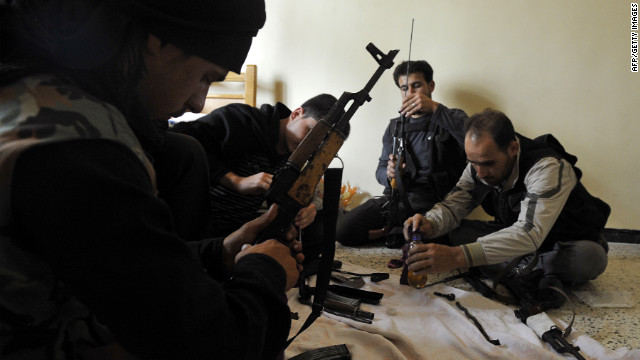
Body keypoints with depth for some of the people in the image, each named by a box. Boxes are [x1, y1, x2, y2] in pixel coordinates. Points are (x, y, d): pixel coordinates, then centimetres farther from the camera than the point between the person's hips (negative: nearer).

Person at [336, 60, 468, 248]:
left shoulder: (452, 119, 7)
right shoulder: (394, 127, 21)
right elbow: (380, 170, 19)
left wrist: (435, 108, -23)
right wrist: (389, 174, -8)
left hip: (432, 201, -4)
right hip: (396, 196, 4)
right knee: (344, 231, -17)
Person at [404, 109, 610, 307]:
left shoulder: (549, 168, -32)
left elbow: (529, 234, -44)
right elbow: (453, 205, -12)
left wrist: (457, 256, -55)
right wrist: (430, 224, -38)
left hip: (566, 245, -5)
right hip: (515, 240, 5)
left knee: (590, 256, -38)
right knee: (454, 232, -15)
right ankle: (542, 274, -21)